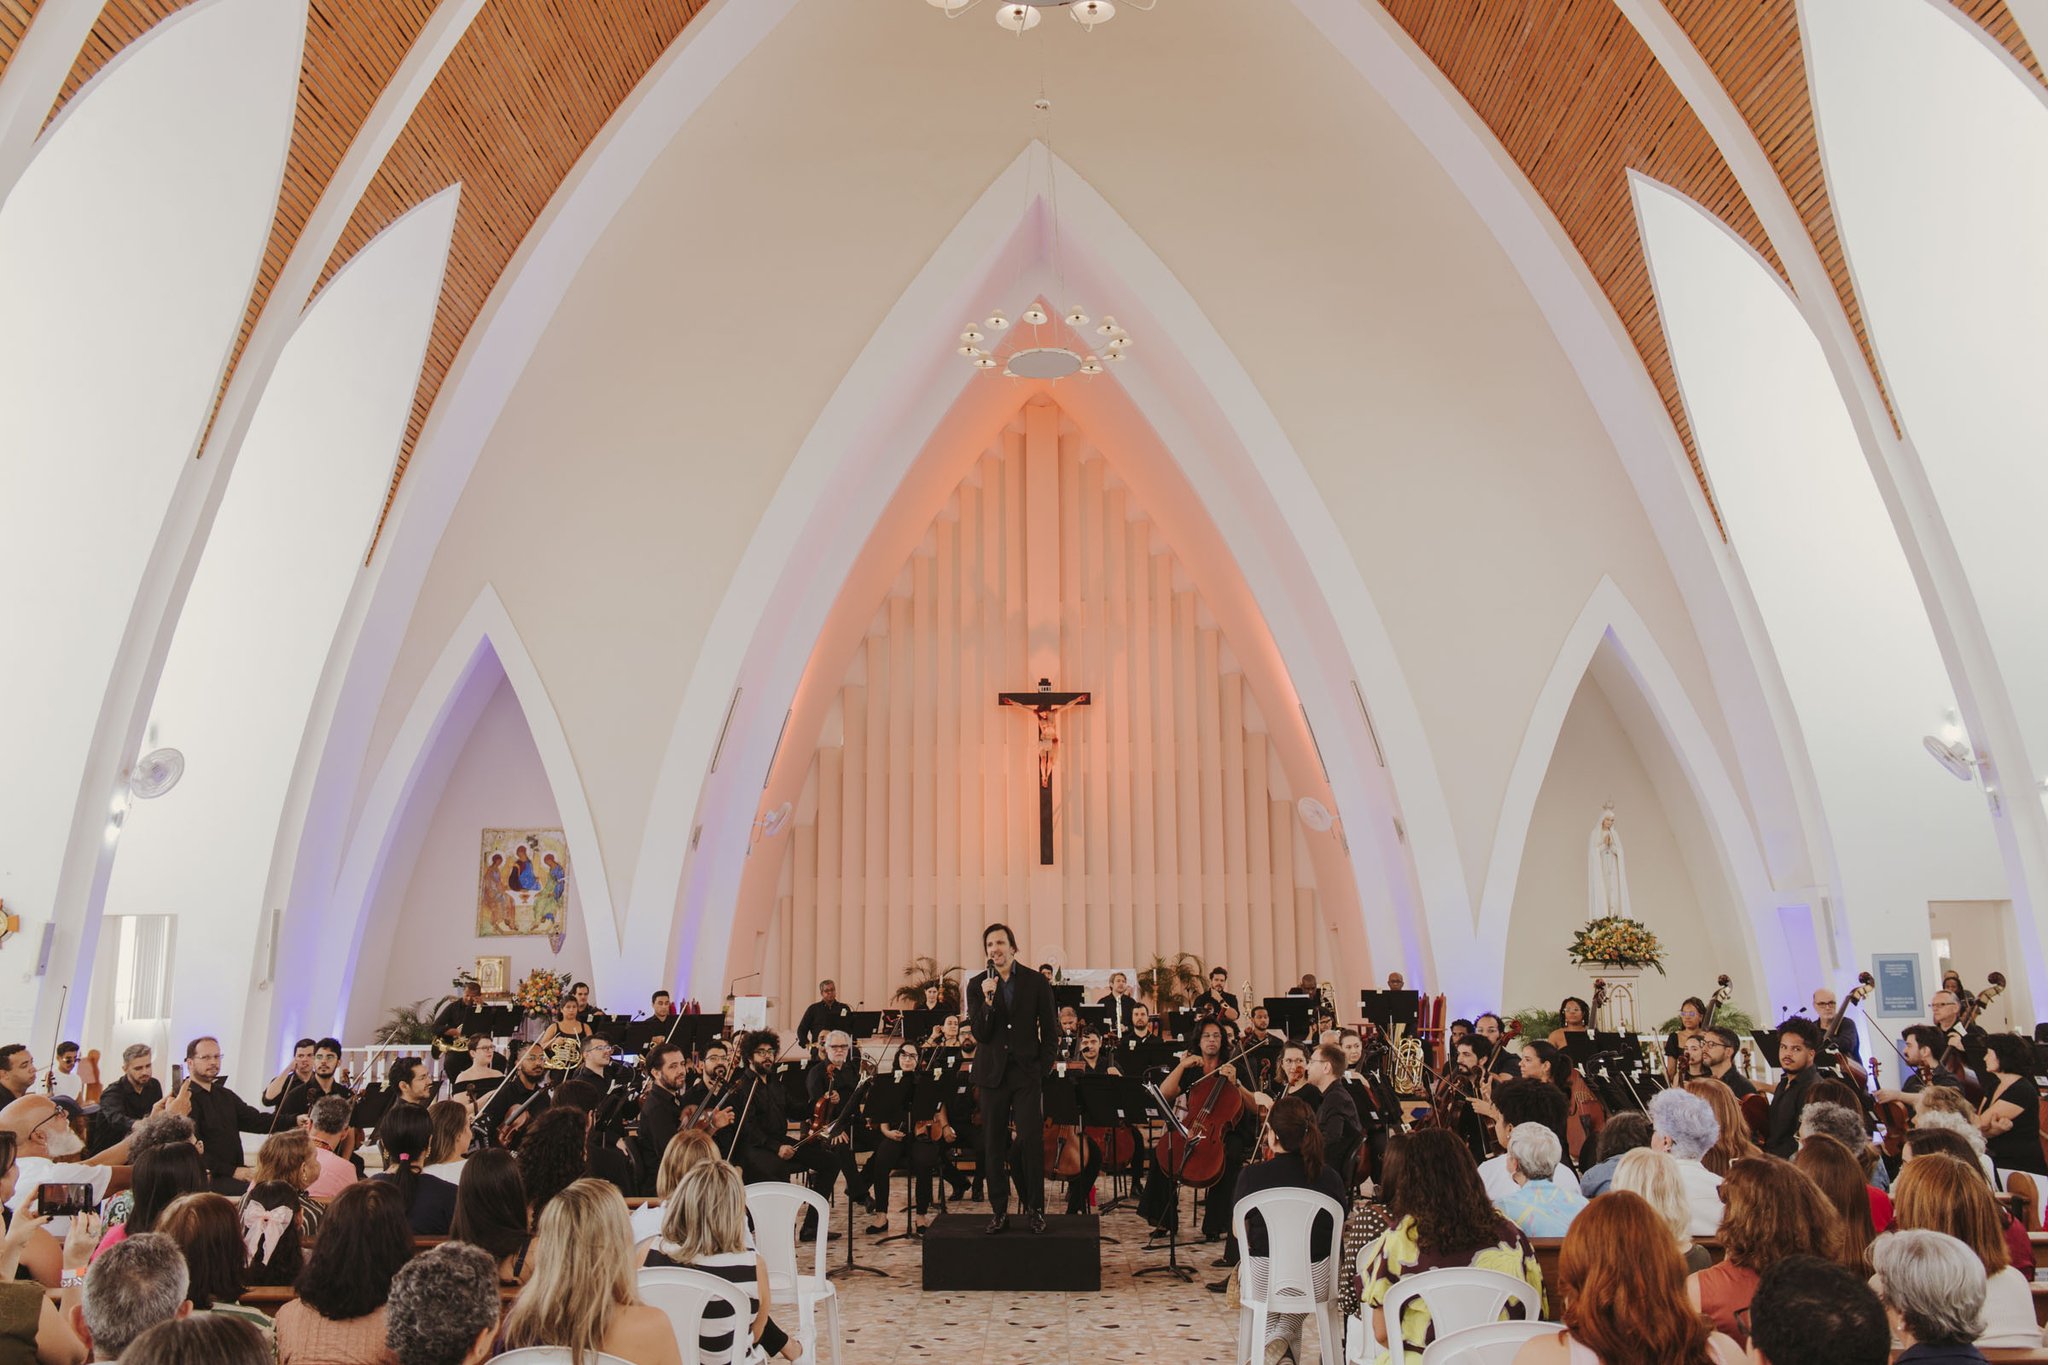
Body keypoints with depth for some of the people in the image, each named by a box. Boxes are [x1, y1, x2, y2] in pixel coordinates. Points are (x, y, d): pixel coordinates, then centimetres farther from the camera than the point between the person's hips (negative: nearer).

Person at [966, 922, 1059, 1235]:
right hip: (992, 1074, 1)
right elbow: (980, 1034, -6)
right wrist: (988, 1000, -19)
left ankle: (1035, 1209, 5)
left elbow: (1050, 1030, 7)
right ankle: (999, 1211, 13)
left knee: (1032, 1141, -6)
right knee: (993, 1145, 4)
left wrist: (1043, 1066, 1)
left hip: (1026, 1072, -1)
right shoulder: (977, 985, 2)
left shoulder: (1037, 982, 1)